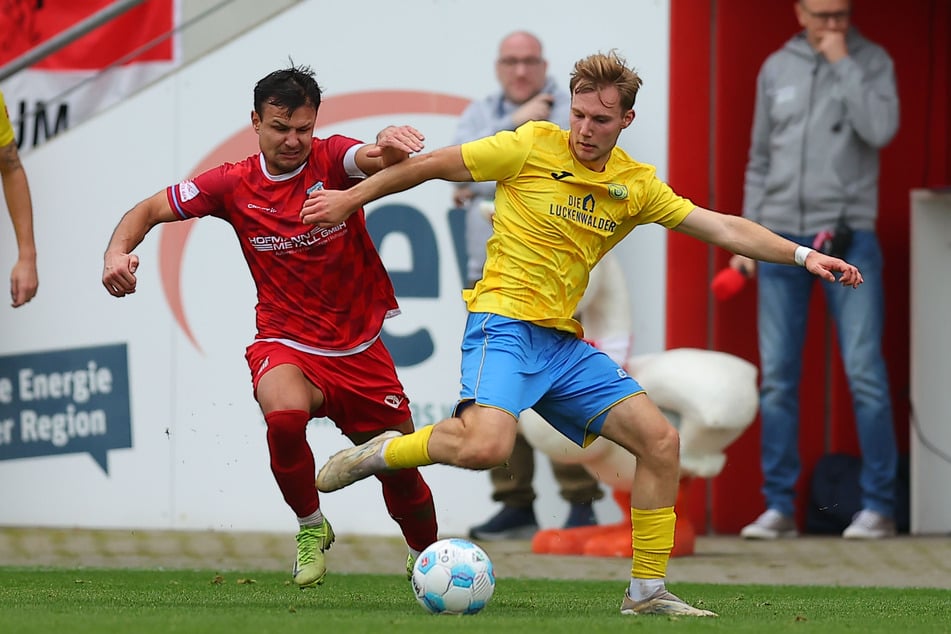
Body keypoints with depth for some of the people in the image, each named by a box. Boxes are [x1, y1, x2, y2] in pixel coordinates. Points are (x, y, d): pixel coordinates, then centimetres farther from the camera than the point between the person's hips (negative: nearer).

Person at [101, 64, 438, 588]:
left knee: (403, 475, 6)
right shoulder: (234, 185, -4)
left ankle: (426, 556, 40)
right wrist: (118, 251, -18)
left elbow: (374, 160, -32)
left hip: (360, 349, 1)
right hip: (286, 343, -1)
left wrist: (390, 145, -56)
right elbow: (149, 210, 3)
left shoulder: (331, 159, -9)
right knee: (285, 412, -35)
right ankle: (311, 527, -9)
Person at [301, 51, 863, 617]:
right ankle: (381, 453, -5)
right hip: (505, 321, -6)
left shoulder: (637, 185, 9)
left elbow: (723, 228, 11)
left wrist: (802, 255, 1)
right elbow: (432, 166, 3)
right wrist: (351, 200, 6)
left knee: (661, 442, -2)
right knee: (486, 446, -33)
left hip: (564, 342, 6)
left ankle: (647, 591, 7)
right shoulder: (533, 147, -5)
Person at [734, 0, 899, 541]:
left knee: (865, 372, -7)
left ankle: (879, 506, -2)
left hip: (848, 237, -3)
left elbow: (880, 130, -14)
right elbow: (760, 160, 16)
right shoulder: (776, 69, 11)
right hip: (782, 239, 3)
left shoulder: (871, 63, 3)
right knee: (777, 379, 2)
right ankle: (779, 506, 6)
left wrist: (843, 64, -11)